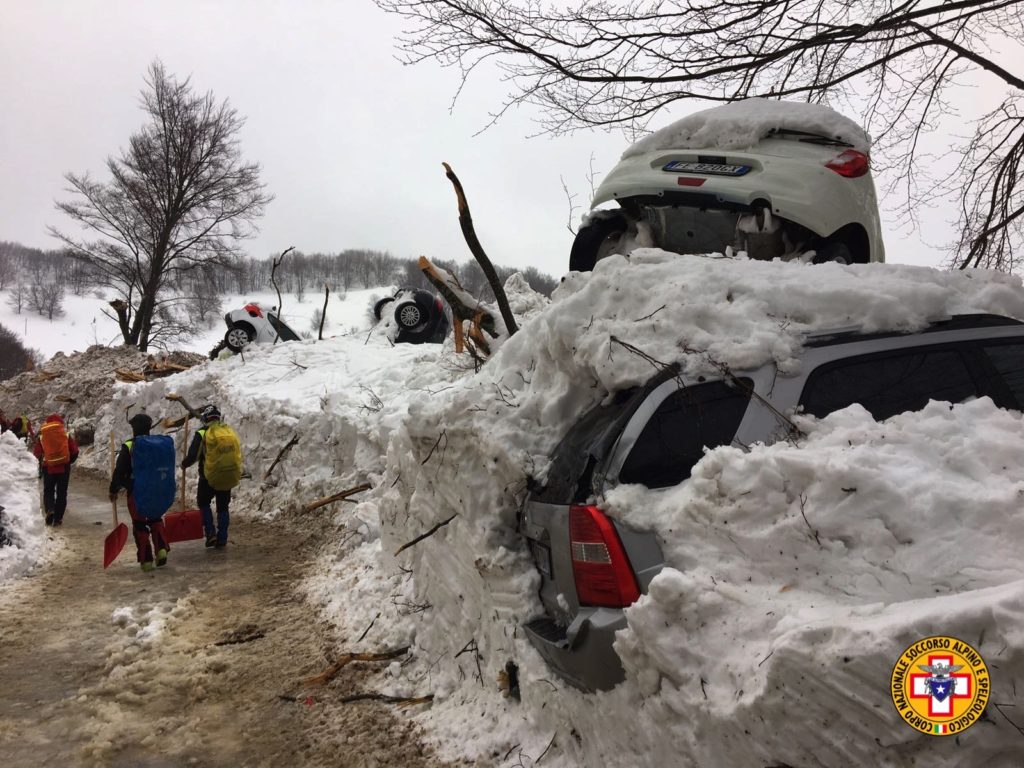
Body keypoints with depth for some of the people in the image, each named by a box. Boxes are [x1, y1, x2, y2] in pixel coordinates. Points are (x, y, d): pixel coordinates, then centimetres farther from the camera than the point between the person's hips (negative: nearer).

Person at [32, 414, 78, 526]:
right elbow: (74, 451, -1)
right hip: (64, 467, 0)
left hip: (48, 468, 0)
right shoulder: (66, 434, 0)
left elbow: (36, 453, 1)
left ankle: (49, 509, -10)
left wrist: (40, 466, 18)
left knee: (48, 491, 16)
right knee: (62, 493, 7)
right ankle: (58, 518, 5)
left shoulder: (41, 436, 1)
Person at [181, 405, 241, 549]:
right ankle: (222, 540, 13)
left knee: (203, 503, 17)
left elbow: (193, 456, -11)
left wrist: (184, 464, 9)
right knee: (223, 507, 14)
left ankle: (210, 533, 5)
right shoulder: (230, 431, 5)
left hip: (209, 477, -4)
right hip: (229, 477, 4)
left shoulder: (202, 433, -10)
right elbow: (238, 454, 11)